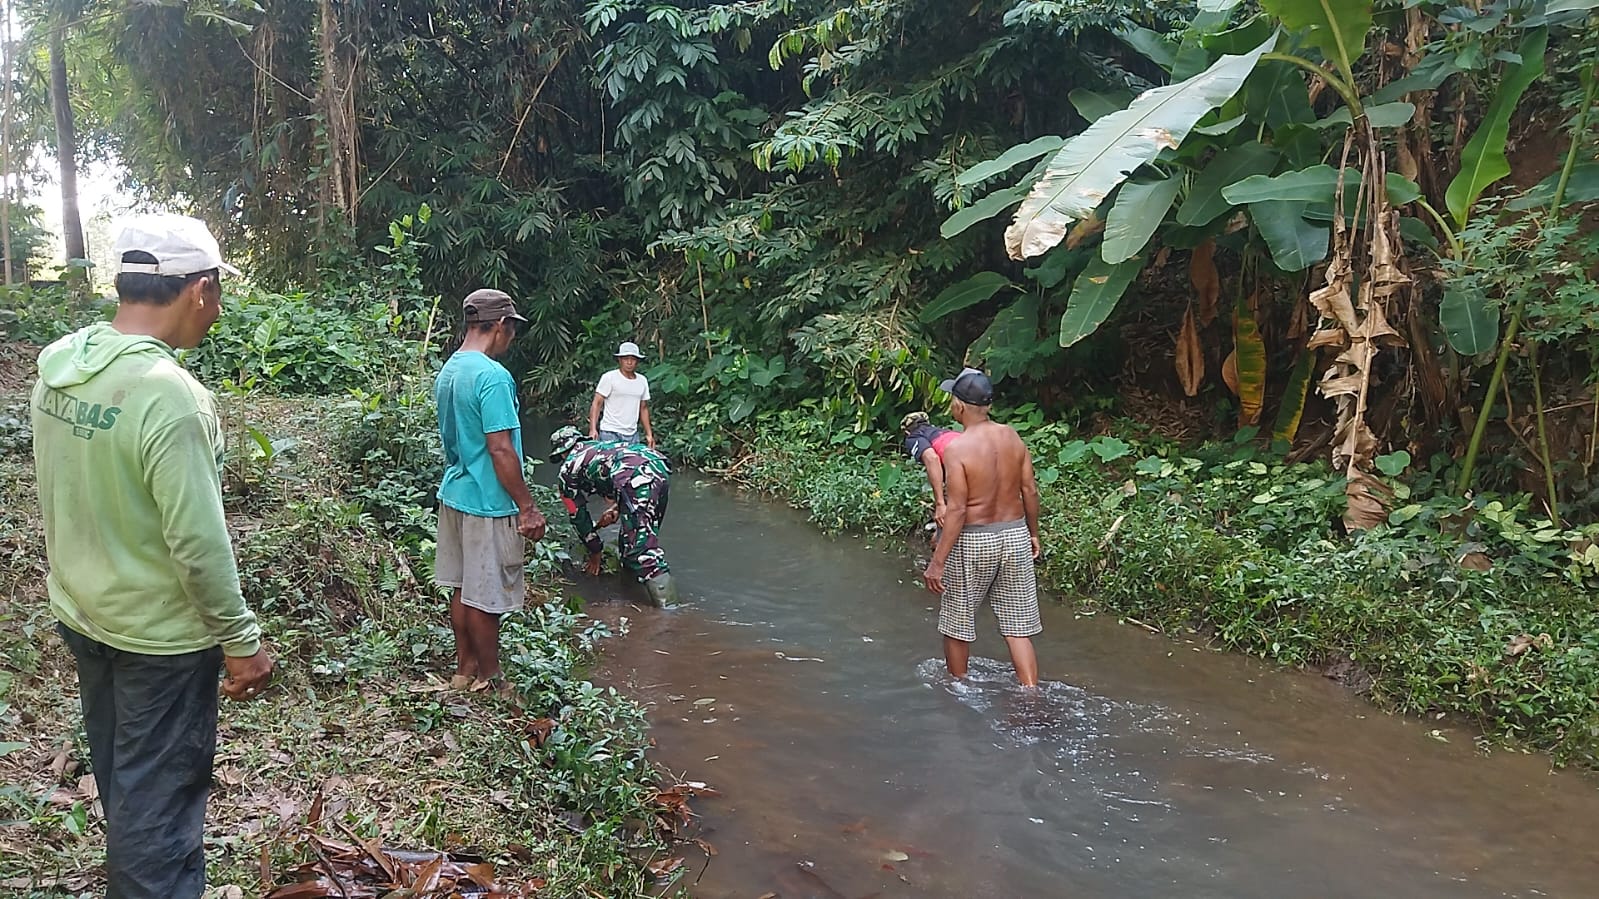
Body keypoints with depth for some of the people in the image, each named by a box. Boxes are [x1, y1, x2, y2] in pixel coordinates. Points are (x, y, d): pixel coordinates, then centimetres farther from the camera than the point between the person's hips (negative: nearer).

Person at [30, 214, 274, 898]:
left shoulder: (56, 367, -3)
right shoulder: (170, 394, -28)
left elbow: (61, 497, 9)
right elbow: (198, 543, -27)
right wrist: (241, 641, -16)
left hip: (81, 612, 8)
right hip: (159, 635, -8)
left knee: (121, 782, 27)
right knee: (159, 802, 8)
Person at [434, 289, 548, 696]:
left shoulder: (448, 371, 8)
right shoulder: (493, 376, -21)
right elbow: (500, 450, -23)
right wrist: (528, 507, -16)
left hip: (454, 493, 9)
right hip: (488, 503, -9)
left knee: (462, 588, 17)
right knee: (485, 598, 3)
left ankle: (465, 669, 30)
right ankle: (489, 682, 15)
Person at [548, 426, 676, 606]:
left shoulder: (568, 470, 22)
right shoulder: (597, 445, 39)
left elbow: (578, 515, 27)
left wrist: (594, 553, 38)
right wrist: (616, 508, 27)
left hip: (638, 477, -8)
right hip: (661, 467, 8)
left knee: (641, 547, -9)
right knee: (647, 535, 24)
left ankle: (667, 603, -17)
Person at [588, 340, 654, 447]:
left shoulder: (642, 381, 13)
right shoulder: (609, 377, -2)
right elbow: (596, 403, -5)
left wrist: (649, 434, 15)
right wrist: (593, 429, -16)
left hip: (632, 434, 5)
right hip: (610, 434, -5)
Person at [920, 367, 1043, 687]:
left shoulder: (956, 448, -18)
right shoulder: (1012, 437, -1)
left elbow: (957, 510, -20)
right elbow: (1030, 491, 5)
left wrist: (937, 562, -16)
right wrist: (1032, 533, 20)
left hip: (972, 541, -5)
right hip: (1014, 535, 5)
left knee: (956, 624, 17)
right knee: (1017, 629, 10)